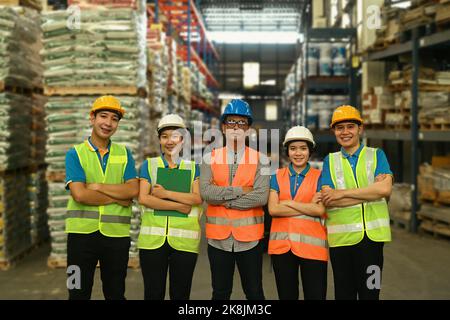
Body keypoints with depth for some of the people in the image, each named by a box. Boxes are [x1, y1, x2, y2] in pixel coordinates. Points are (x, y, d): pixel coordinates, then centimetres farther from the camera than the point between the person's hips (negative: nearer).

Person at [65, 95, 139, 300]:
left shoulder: (124, 153, 8)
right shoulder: (75, 154, 0)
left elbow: (133, 190, -6)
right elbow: (80, 194, -14)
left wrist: (97, 186, -12)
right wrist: (118, 198, -10)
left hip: (117, 233, 2)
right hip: (82, 232, -2)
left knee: (116, 294, 14)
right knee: (79, 293, 9)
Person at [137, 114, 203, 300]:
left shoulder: (193, 168, 10)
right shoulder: (149, 165, 8)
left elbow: (198, 198, -6)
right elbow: (143, 198, -6)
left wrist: (166, 194, -12)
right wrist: (179, 206, -10)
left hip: (184, 240, 1)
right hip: (153, 239, 0)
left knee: (181, 293, 6)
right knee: (153, 293, 4)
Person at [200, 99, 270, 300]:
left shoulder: (260, 160, 0)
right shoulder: (210, 159, 4)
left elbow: (261, 197, -14)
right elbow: (205, 192, -11)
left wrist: (222, 198, -11)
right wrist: (240, 191, -14)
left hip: (249, 236, -1)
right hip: (218, 237, 1)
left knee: (254, 292, 8)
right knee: (220, 293, 13)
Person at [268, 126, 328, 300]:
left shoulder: (319, 177, 4)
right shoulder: (277, 176, 9)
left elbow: (320, 210, -10)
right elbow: (273, 209, -6)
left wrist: (288, 203, -7)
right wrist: (308, 207, -9)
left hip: (311, 245, -2)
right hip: (282, 245, 2)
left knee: (315, 295, -2)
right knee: (286, 296, 11)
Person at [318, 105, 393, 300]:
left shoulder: (376, 155, 7)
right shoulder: (330, 161, 9)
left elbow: (385, 189, -11)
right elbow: (327, 200, -6)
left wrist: (342, 193, -12)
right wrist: (372, 190, -10)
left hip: (372, 234, -1)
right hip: (340, 236, 1)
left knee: (370, 292, 5)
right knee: (344, 293, 8)